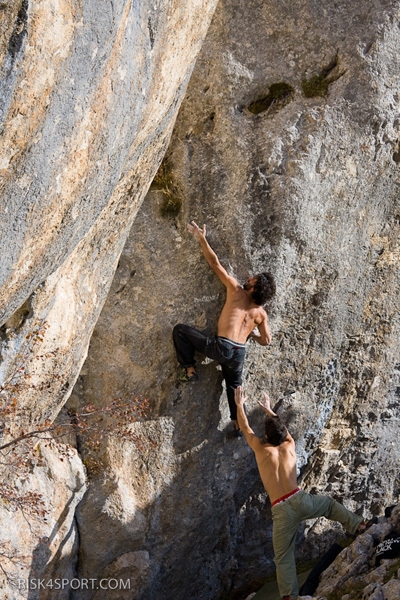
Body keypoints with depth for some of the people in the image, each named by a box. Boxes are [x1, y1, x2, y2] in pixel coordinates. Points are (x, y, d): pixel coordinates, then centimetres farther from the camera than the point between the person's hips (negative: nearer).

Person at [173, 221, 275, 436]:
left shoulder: (236, 291, 0)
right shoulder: (260, 313, 9)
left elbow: (215, 263, 2)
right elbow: (266, 340, 15)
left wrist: (201, 238, 9)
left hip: (221, 347, -5)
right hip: (239, 353, 5)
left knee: (180, 330, 5)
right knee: (234, 384, 31)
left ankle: (190, 369, 4)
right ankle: (239, 422, 30)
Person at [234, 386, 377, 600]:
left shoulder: (261, 449, 2)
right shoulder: (289, 446, 11)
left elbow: (245, 428, 17)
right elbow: (282, 428, 33)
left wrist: (239, 404, 29)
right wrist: (269, 411, 47)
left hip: (281, 511, -2)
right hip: (300, 500, 3)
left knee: (283, 558, 5)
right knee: (329, 503, 34)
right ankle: (359, 526, 26)